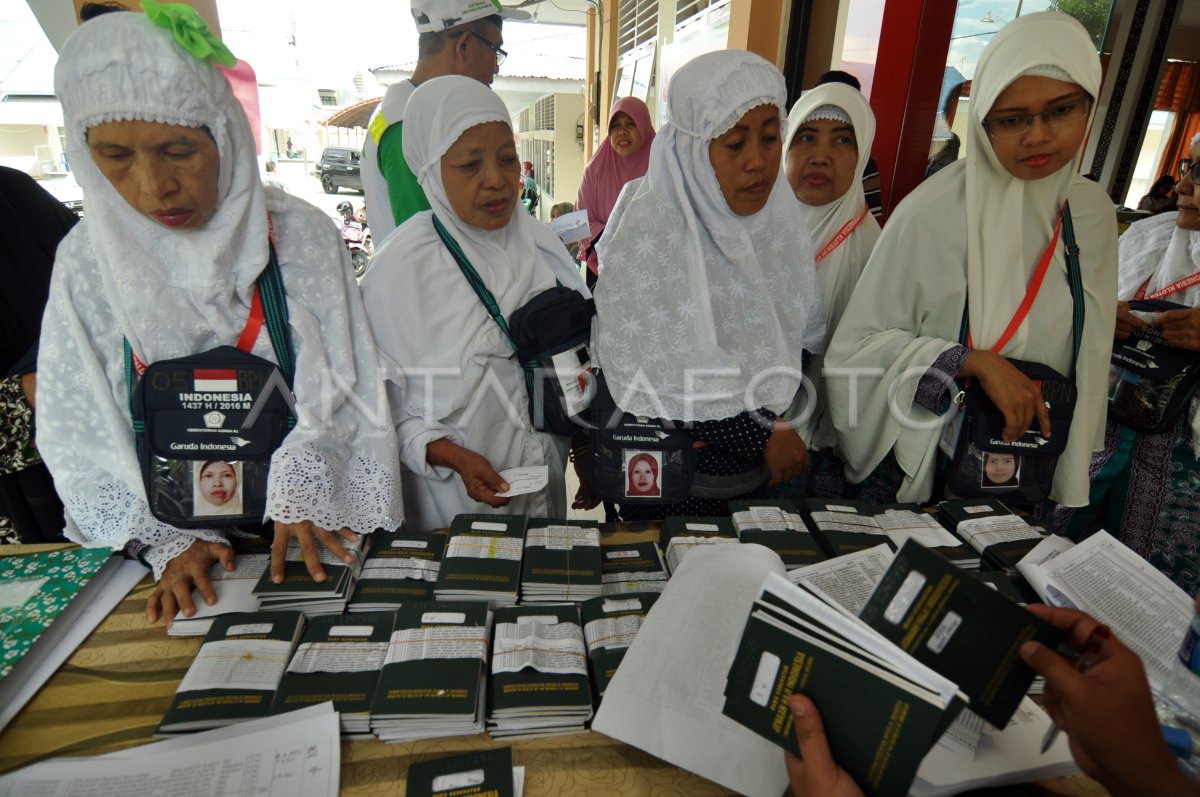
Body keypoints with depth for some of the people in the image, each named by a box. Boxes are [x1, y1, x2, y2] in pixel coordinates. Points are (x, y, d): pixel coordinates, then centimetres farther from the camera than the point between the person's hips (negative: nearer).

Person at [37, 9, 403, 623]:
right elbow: (80, 433, 0)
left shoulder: (297, 235, -6)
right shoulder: (86, 261, -1)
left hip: (312, 530, -1)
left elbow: (335, 390, -6)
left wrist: (299, 497, -20)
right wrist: (167, 539, -13)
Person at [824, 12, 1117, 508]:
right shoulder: (931, 212, -20)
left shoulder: (1093, 211, -2)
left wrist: (1069, 482, 10)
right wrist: (974, 362, -27)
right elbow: (858, 344, -17)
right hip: (921, 466, -4)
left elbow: (1088, 361, 7)